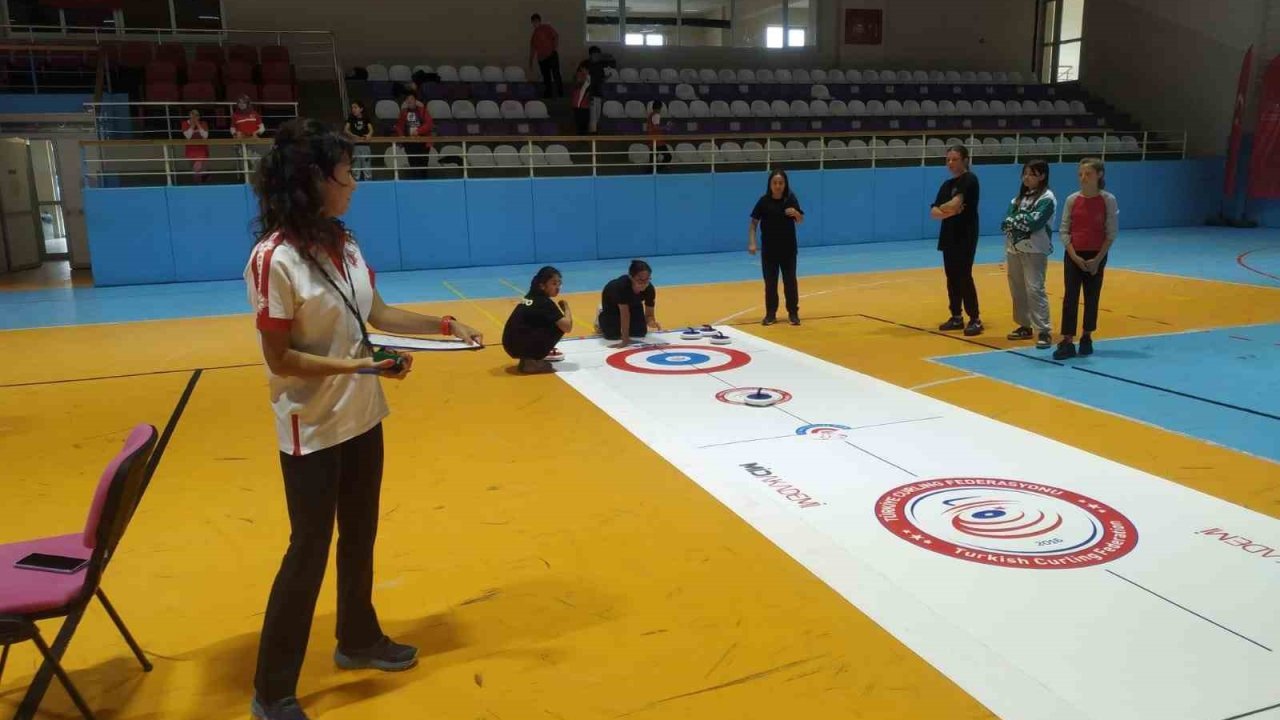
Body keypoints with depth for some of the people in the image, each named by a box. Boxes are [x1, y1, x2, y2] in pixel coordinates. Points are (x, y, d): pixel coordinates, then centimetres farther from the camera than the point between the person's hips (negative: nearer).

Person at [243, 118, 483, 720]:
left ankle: (358, 640, 41)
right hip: (312, 430, -7)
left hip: (362, 418, 7)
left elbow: (377, 313, 10)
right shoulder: (274, 258, -21)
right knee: (310, 550, 3)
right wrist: (359, 365, -25)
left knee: (360, 536, 20)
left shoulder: (343, 244, 0)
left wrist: (446, 325, 5)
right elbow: (279, 358, -19)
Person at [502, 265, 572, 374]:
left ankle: (528, 358, 13)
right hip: (520, 346, -9)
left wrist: (547, 346, 36)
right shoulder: (546, 302, -9)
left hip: (511, 345, 9)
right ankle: (532, 361, -3)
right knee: (561, 326, -1)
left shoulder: (530, 297, 17)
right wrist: (566, 308, 5)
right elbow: (567, 327, -13)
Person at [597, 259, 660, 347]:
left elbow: (649, 314, -26)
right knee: (612, 335, -13)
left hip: (633, 303, 4)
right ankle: (601, 317, 20)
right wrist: (625, 340, -42)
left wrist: (651, 322, -51)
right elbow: (625, 314, -43)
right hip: (612, 302, -3)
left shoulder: (650, 289, -34)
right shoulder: (622, 285, -46)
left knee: (640, 332, -7)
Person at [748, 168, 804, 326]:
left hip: (788, 248, 0)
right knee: (770, 282, 4)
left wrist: (796, 213, -22)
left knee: (790, 281, 4)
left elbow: (801, 221, 1)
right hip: (769, 249, 0)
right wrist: (751, 243, -17)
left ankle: (793, 313, 12)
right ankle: (770, 314, 12)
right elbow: (754, 223, -6)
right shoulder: (764, 201, -7)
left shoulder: (791, 199, -4)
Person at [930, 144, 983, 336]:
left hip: (966, 236, -7)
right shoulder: (947, 184, 14)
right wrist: (949, 212, -15)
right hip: (948, 236, 7)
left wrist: (941, 208, -2)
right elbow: (933, 213, 4)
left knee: (964, 277, -8)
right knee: (952, 278, 9)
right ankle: (956, 317, 17)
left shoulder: (969, 180, -9)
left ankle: (975, 319, -1)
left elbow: (955, 203, -22)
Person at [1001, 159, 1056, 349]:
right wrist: (1021, 220, -11)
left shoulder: (1047, 198, -6)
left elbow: (1034, 223, -18)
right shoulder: (1020, 196, 15)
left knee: (1034, 289, -13)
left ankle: (1044, 331, -11)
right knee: (1017, 290, 10)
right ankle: (1024, 326, 22)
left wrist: (1016, 219, -5)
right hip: (1014, 248, 7)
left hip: (1035, 250, -7)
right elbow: (1005, 222, 6)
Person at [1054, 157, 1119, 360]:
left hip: (1096, 256, -1)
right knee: (1070, 297, -5)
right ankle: (1067, 342, -6)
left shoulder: (1108, 200, -6)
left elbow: (1111, 233, -5)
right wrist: (1074, 255, -11)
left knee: (1092, 297, 9)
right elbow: (1064, 231, -1)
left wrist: (1098, 259, -11)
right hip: (1073, 255, 1)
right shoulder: (1072, 200, -2)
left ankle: (1087, 338, 22)